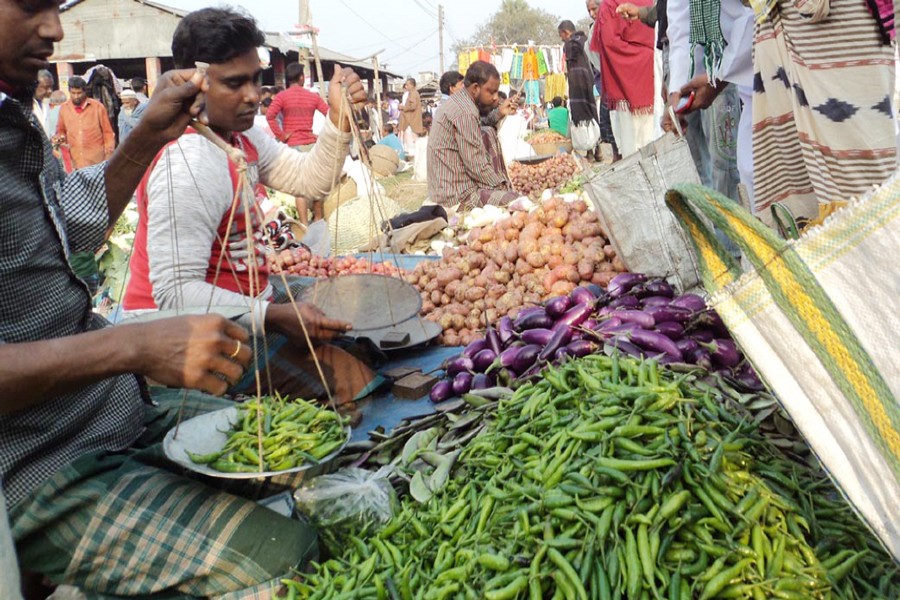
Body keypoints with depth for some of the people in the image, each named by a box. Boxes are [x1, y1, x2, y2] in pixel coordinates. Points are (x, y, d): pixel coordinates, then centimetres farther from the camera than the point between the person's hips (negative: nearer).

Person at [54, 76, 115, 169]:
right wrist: (61, 137, 0)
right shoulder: (64, 109, 8)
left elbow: (108, 133, 5)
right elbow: (60, 130, 23)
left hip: (96, 163, -2)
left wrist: (108, 155, -1)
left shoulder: (98, 107, 1)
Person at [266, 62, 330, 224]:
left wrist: (281, 135, -9)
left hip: (293, 145, -3)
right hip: (312, 144, 3)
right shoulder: (313, 96, 6)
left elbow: (269, 116, -17)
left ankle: (305, 225, -7)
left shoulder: (282, 96, -3)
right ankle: (319, 221, 23)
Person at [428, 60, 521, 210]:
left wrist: (499, 113, 6)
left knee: (488, 134, 16)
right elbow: (477, 167, -21)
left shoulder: (456, 101, 9)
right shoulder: (465, 113, -21)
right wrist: (502, 186, -9)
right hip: (457, 196, -10)